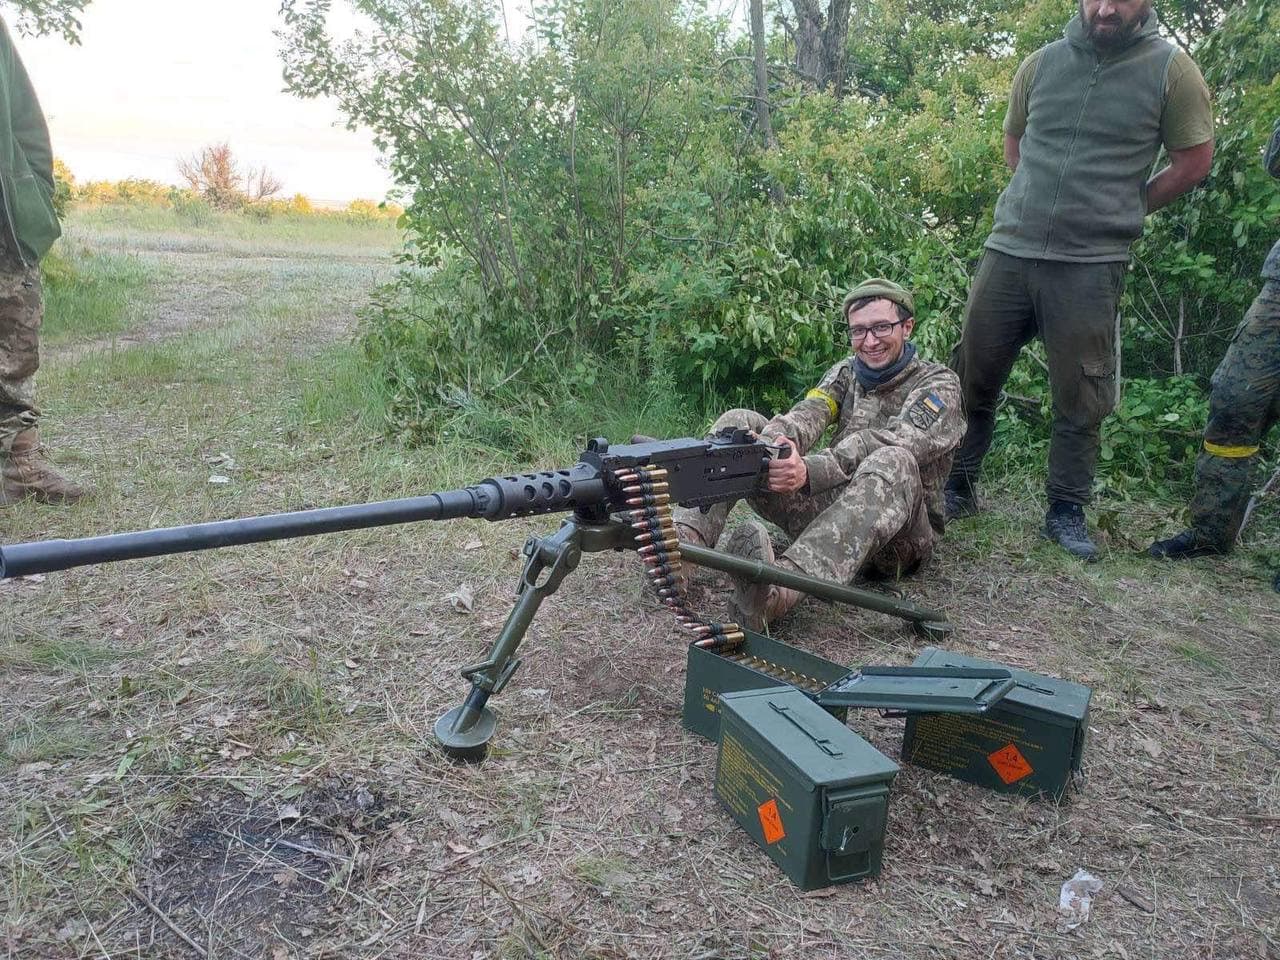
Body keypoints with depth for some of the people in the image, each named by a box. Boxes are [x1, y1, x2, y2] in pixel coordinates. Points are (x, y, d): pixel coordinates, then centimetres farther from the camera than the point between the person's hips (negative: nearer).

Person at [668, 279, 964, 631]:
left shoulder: (939, 384, -3)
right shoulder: (845, 373, 14)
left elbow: (889, 443, -23)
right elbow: (806, 417, -8)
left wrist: (810, 470, -41)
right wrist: (772, 442, -33)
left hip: (897, 535, -4)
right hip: (828, 507, 5)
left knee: (894, 462, -39)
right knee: (740, 423, -7)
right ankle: (684, 537, -32)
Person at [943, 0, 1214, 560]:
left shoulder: (1171, 70, 0)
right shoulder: (1041, 63, 8)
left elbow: (1194, 162, 7)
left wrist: (1123, 210, 10)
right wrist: (1052, 202, 12)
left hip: (1092, 264, -2)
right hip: (1008, 247, 3)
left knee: (1079, 398, 3)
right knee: (972, 375, 6)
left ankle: (1066, 513, 17)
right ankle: (957, 490, 22)